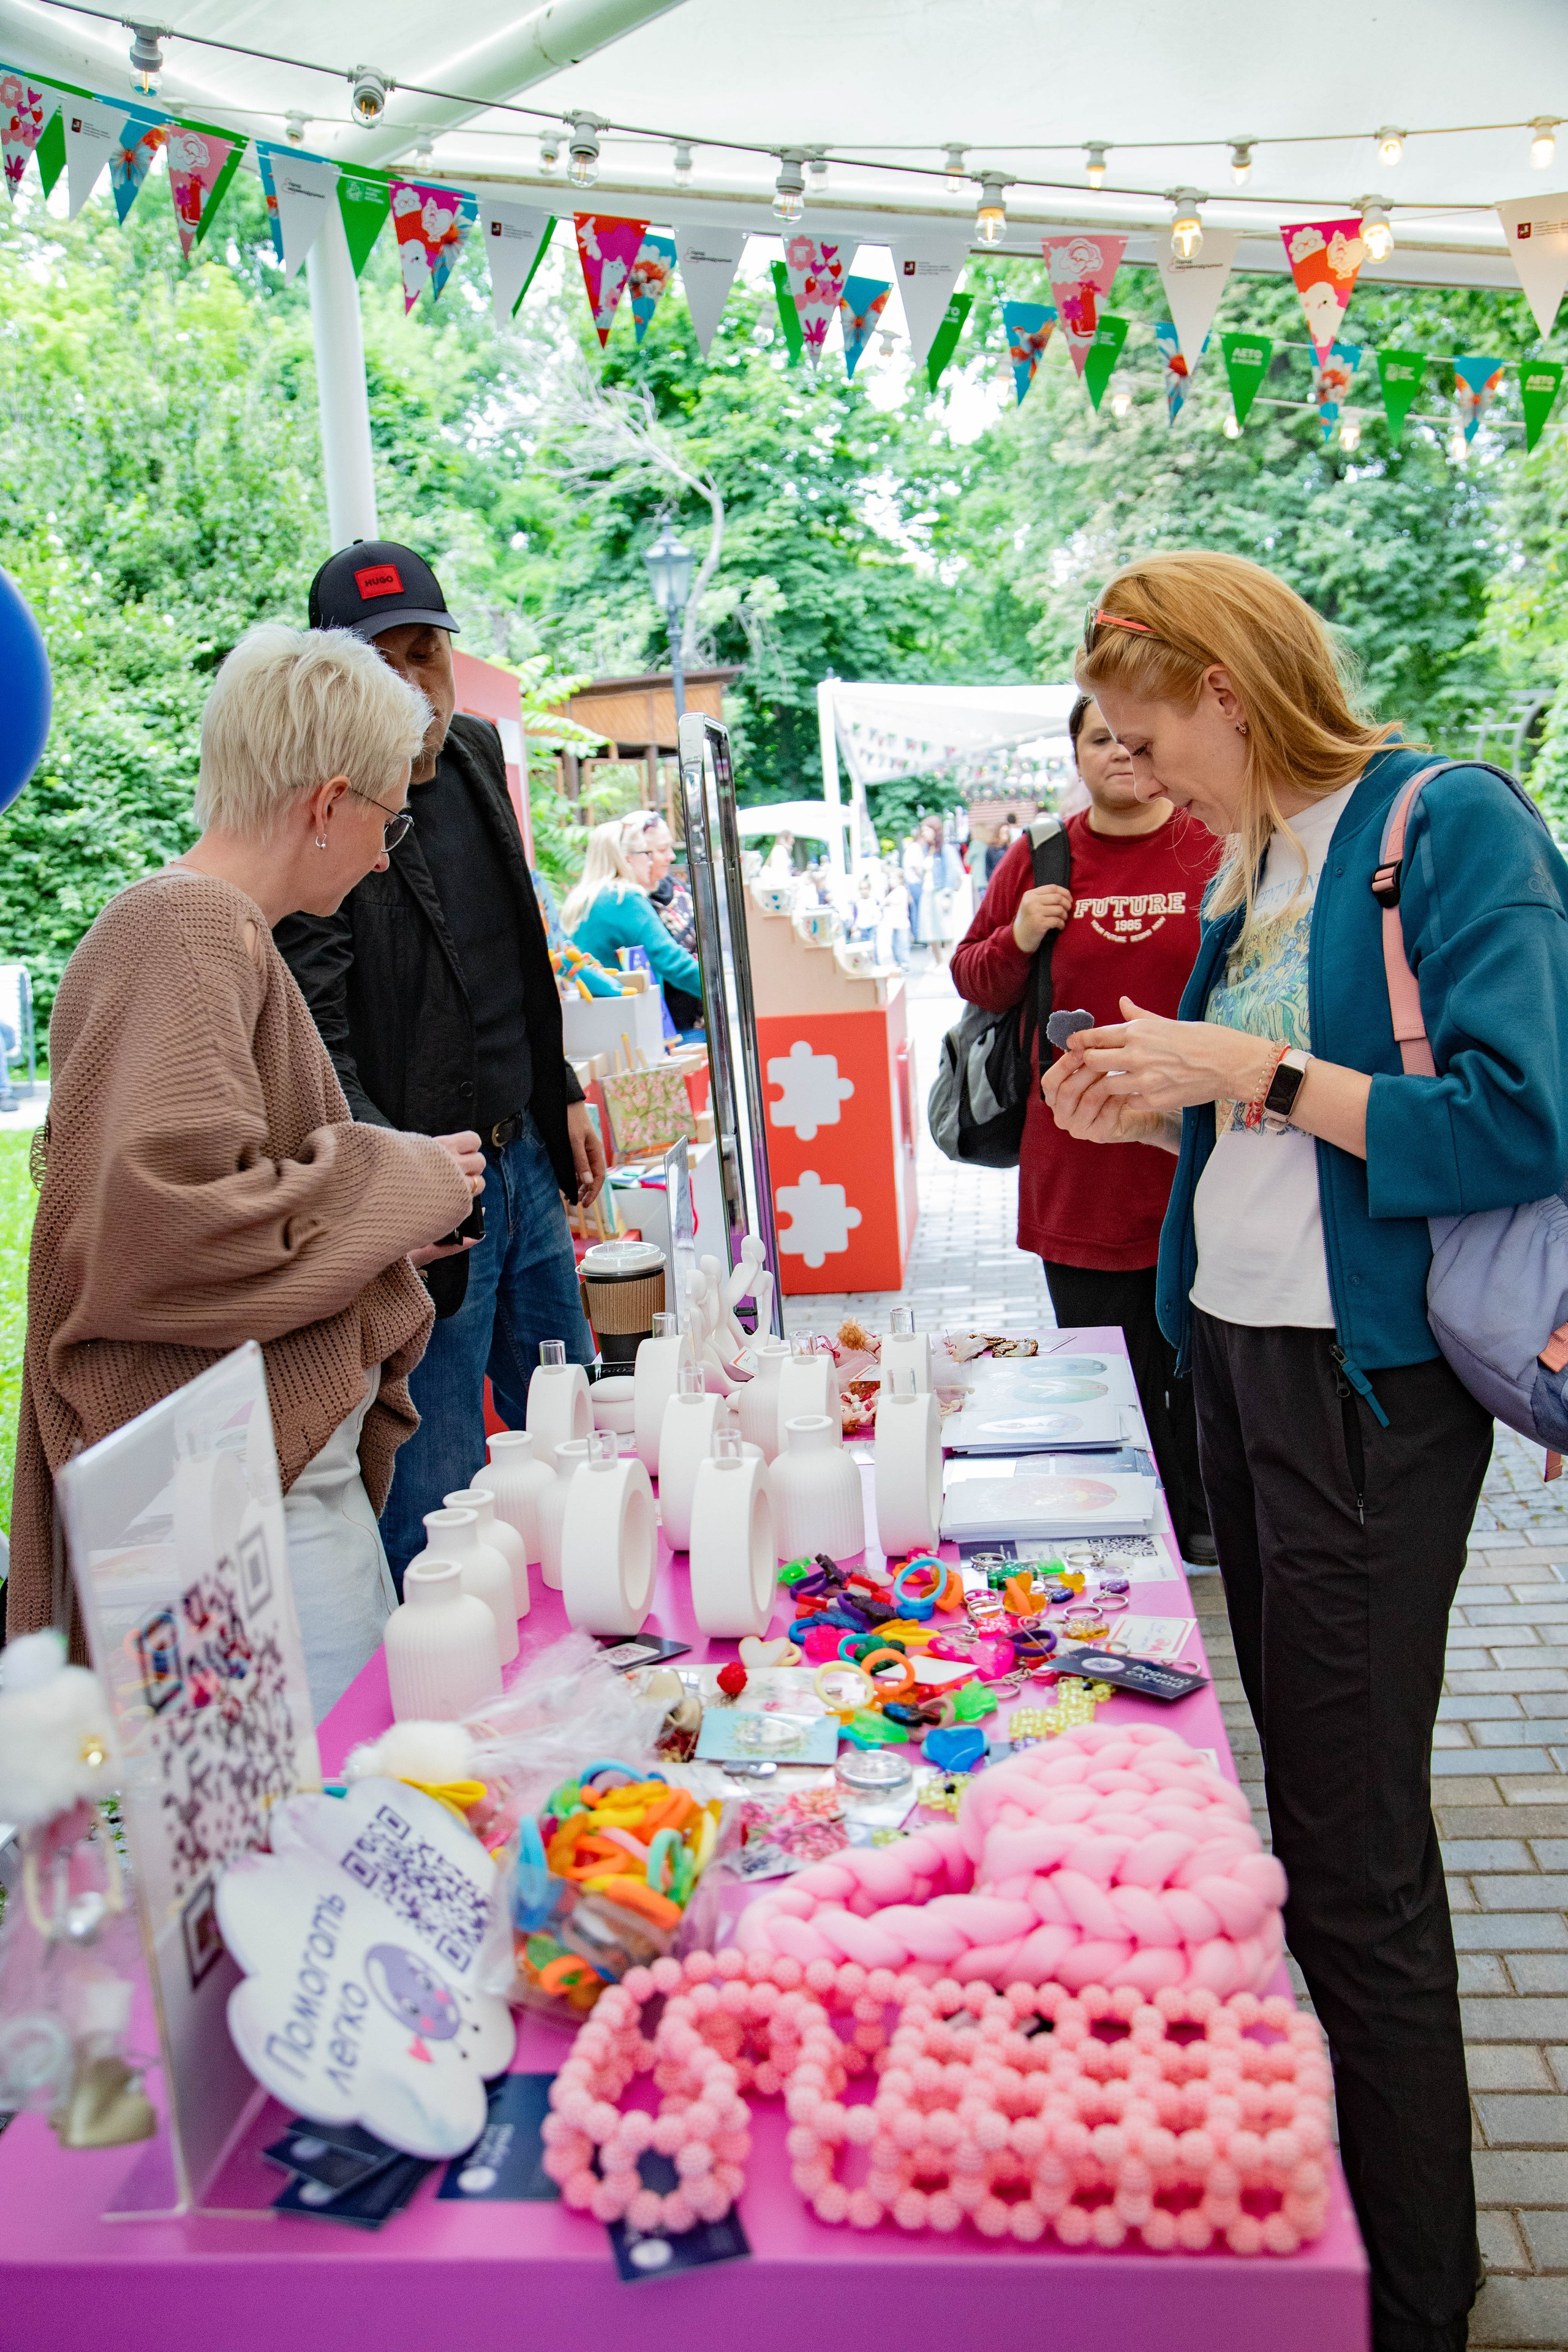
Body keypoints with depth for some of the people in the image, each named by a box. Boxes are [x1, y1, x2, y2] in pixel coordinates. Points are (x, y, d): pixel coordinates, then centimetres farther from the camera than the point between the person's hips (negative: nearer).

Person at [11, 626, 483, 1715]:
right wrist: (399, 1184, -13)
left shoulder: (217, 928, 15)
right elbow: (167, 1224, -26)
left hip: (295, 1470, 10)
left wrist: (398, 1199, 25)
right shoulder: (187, 931, -15)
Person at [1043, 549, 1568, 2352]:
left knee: (1355, 1858, 1)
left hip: (1367, 1383, -8)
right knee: (1310, 1797, 19)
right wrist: (1157, 1110, 2)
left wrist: (1247, 1069, -20)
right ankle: (1328, 2193, 37)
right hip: (1240, 1354, 9)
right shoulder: (1258, 866, 12)